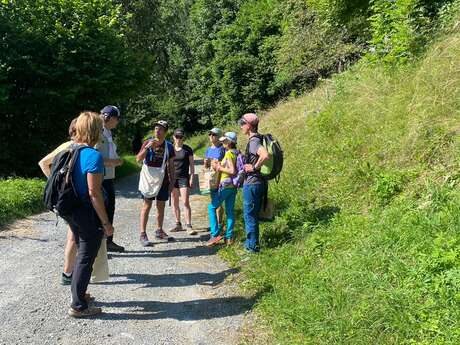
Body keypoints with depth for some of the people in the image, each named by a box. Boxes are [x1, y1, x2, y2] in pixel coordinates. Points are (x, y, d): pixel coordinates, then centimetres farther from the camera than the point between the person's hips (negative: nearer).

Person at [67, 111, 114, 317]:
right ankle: (78, 306, 15)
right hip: (89, 215, -8)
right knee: (86, 259, 4)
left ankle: (78, 293, 38)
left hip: (73, 212, 8)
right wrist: (106, 223, -16)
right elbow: (94, 193, -23)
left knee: (82, 254, 24)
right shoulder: (93, 155, -20)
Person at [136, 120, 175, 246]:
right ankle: (143, 234, -4)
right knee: (147, 205, -6)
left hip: (163, 180, 3)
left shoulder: (169, 146, 4)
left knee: (161, 205, 10)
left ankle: (159, 231, 24)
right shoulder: (148, 143, -2)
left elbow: (171, 166, 8)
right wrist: (147, 147, -23)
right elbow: (138, 159, -10)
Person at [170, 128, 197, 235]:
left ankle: (188, 226, -8)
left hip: (184, 178, -4)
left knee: (186, 203, -10)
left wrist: (191, 177, -5)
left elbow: (192, 164, 3)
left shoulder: (187, 149, 1)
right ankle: (178, 224, 19)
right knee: (175, 203, 8)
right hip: (172, 178, 4)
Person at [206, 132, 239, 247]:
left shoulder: (229, 153, -13)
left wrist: (220, 168, -10)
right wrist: (220, 166, 10)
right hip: (233, 185, 9)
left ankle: (215, 234, -5)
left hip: (226, 185, -9)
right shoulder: (236, 153, 13)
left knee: (212, 207, 0)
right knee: (230, 211, 9)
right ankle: (229, 237, 11)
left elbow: (232, 171, -21)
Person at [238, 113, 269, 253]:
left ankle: (252, 245, 8)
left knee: (249, 215, 0)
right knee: (253, 214, 18)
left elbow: (265, 155, -35)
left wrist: (254, 167, -21)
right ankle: (251, 241, 29)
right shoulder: (257, 139, 12)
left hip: (251, 183, -10)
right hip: (258, 182, 10)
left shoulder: (253, 141, -18)